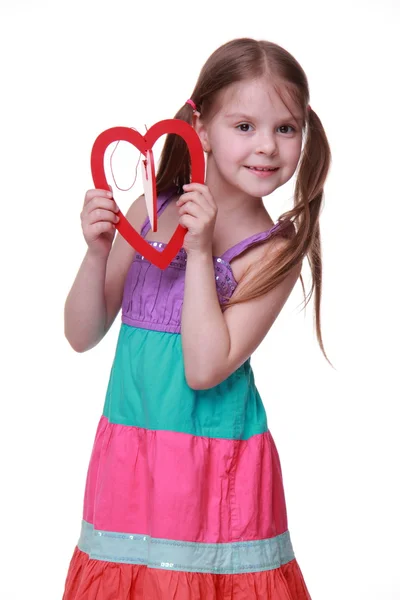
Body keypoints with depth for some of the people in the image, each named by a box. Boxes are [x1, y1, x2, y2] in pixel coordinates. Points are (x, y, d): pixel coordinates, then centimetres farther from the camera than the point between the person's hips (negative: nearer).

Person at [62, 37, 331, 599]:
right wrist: (97, 251, -14)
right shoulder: (148, 211, -1)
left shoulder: (275, 251, -11)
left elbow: (204, 369, -19)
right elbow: (82, 336, 3)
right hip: (126, 450, 3)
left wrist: (200, 251, -20)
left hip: (214, 463, -3)